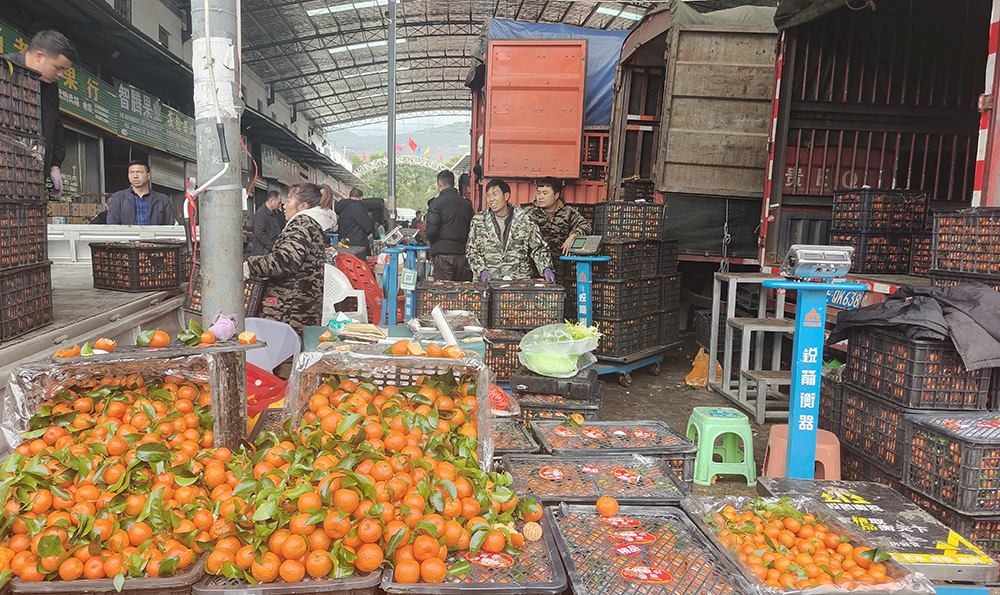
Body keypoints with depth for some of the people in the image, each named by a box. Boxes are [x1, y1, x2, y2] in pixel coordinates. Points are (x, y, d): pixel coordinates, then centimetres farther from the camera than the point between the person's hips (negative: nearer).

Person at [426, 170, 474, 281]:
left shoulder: (437, 203, -5)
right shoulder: (467, 204, 10)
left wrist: (430, 241, 8)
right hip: (462, 254, 4)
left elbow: (431, 229, -12)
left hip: (443, 254, -4)